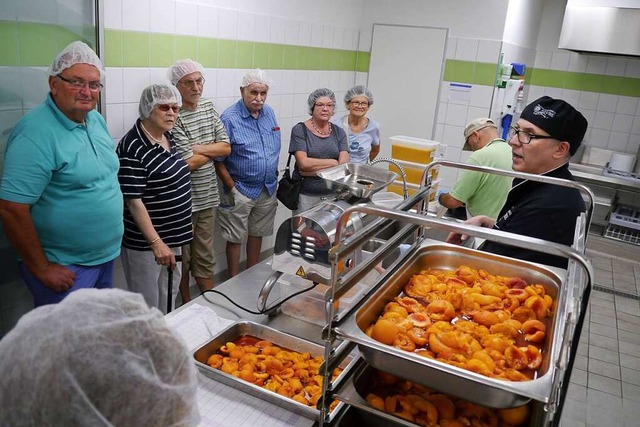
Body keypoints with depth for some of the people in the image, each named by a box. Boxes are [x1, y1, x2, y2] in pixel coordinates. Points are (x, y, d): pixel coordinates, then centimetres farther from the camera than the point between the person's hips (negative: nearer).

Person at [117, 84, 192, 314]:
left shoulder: (167, 136, 6)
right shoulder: (132, 148, -21)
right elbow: (134, 201, -23)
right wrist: (156, 242, -26)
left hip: (172, 236, 9)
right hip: (144, 243, -8)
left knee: (168, 301, 22)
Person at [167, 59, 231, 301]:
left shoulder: (208, 108, 7)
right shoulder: (173, 116, -15)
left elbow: (226, 147, 1)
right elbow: (189, 163, -19)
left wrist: (198, 148, -13)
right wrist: (212, 149, -3)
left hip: (207, 197, 6)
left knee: (205, 257, 17)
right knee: (182, 259, 11)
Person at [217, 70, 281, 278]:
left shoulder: (269, 113, 4)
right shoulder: (230, 118, -15)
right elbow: (218, 160, -14)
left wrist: (273, 179, 10)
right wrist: (232, 189, -16)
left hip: (268, 189, 6)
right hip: (241, 190, -6)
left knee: (257, 234, 19)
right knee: (235, 238, 7)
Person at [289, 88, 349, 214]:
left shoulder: (339, 132, 6)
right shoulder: (300, 130, -4)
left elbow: (344, 166, -5)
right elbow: (303, 163, -15)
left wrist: (313, 170, -13)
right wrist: (333, 162, -9)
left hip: (333, 194, 3)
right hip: (306, 195, -3)